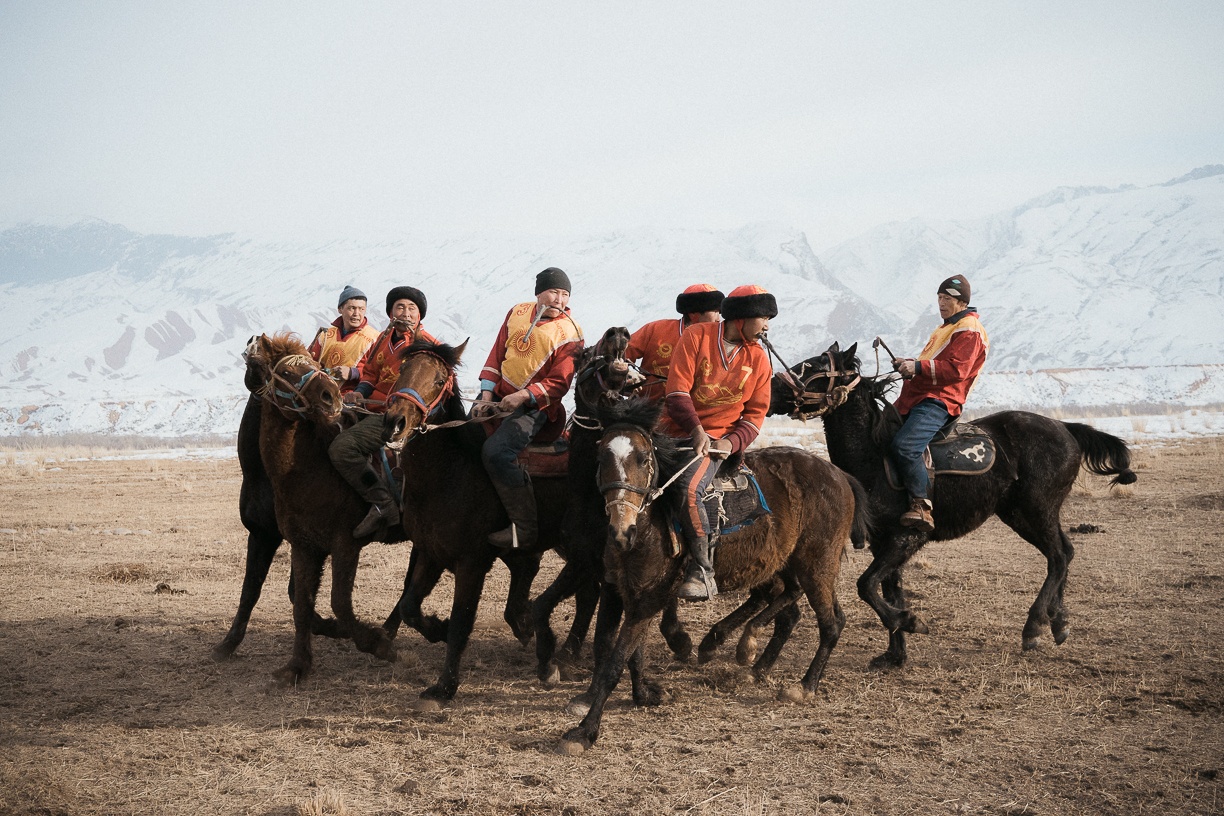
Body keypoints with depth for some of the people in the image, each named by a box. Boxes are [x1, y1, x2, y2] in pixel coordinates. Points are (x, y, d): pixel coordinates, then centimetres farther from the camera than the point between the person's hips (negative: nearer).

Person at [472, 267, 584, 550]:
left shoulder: (569, 333, -9)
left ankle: (524, 528, -22)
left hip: (535, 407, -7)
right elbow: (496, 357, 9)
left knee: (495, 451, -26)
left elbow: (558, 383, -12)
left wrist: (523, 395, -24)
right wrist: (486, 397, -1)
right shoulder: (517, 313, 6)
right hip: (497, 396, 7)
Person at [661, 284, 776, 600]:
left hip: (717, 439, -1)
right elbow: (677, 388, -9)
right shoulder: (697, 336, -3)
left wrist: (731, 442, -9)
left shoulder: (758, 359, 6)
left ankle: (702, 571, -22)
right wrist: (696, 429, -21)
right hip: (675, 429, 2)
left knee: (689, 489, -29)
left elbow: (756, 413, 9)